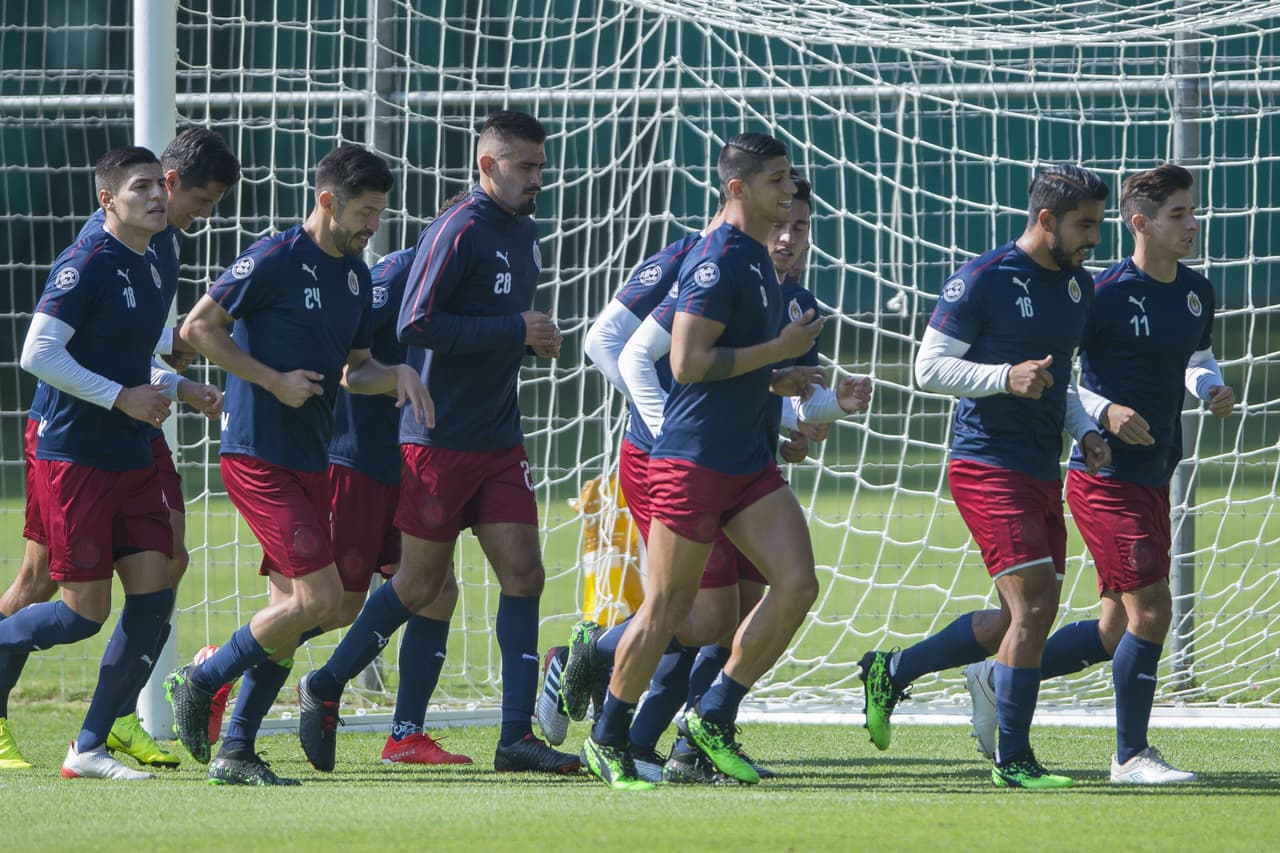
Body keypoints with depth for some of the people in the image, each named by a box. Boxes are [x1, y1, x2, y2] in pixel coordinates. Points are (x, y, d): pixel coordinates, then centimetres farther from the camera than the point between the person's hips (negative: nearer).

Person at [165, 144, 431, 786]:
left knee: (294, 608, 7)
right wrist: (273, 380, -15)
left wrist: (396, 377, -1)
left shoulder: (355, 274, 13)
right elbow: (198, 328, -10)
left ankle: (235, 751, 14)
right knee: (320, 600, -14)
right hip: (257, 454, -8)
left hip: (308, 461, 8)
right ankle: (200, 682, 3)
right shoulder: (275, 259, -11)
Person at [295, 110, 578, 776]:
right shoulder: (459, 231, -15)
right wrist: (516, 331, -20)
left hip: (499, 439, 8)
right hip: (439, 439, -8)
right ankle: (324, 689, 20)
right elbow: (416, 325, -22)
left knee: (523, 573, -2)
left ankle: (516, 737, -1)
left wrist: (534, 341, 5)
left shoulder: (524, 234, 13)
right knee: (422, 582, 1)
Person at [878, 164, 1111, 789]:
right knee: (1034, 605, -14)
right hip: (987, 463, -9)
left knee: (1020, 619, 9)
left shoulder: (1078, 286, 14)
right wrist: (1006, 377, -23)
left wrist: (1084, 431, 9)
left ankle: (892, 671, 25)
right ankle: (1013, 761, -5)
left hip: (1042, 472, 9)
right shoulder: (981, 280, -11)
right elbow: (929, 368, -10)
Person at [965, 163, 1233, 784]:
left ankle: (996, 680, 28)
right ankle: (1131, 755, 1)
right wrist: (1102, 411, -23)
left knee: (1116, 630, 11)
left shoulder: (1196, 293, 9)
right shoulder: (1107, 293, -14)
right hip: (1105, 480, -8)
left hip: (1153, 478, 8)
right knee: (1151, 609, -11)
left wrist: (1212, 390, 4)